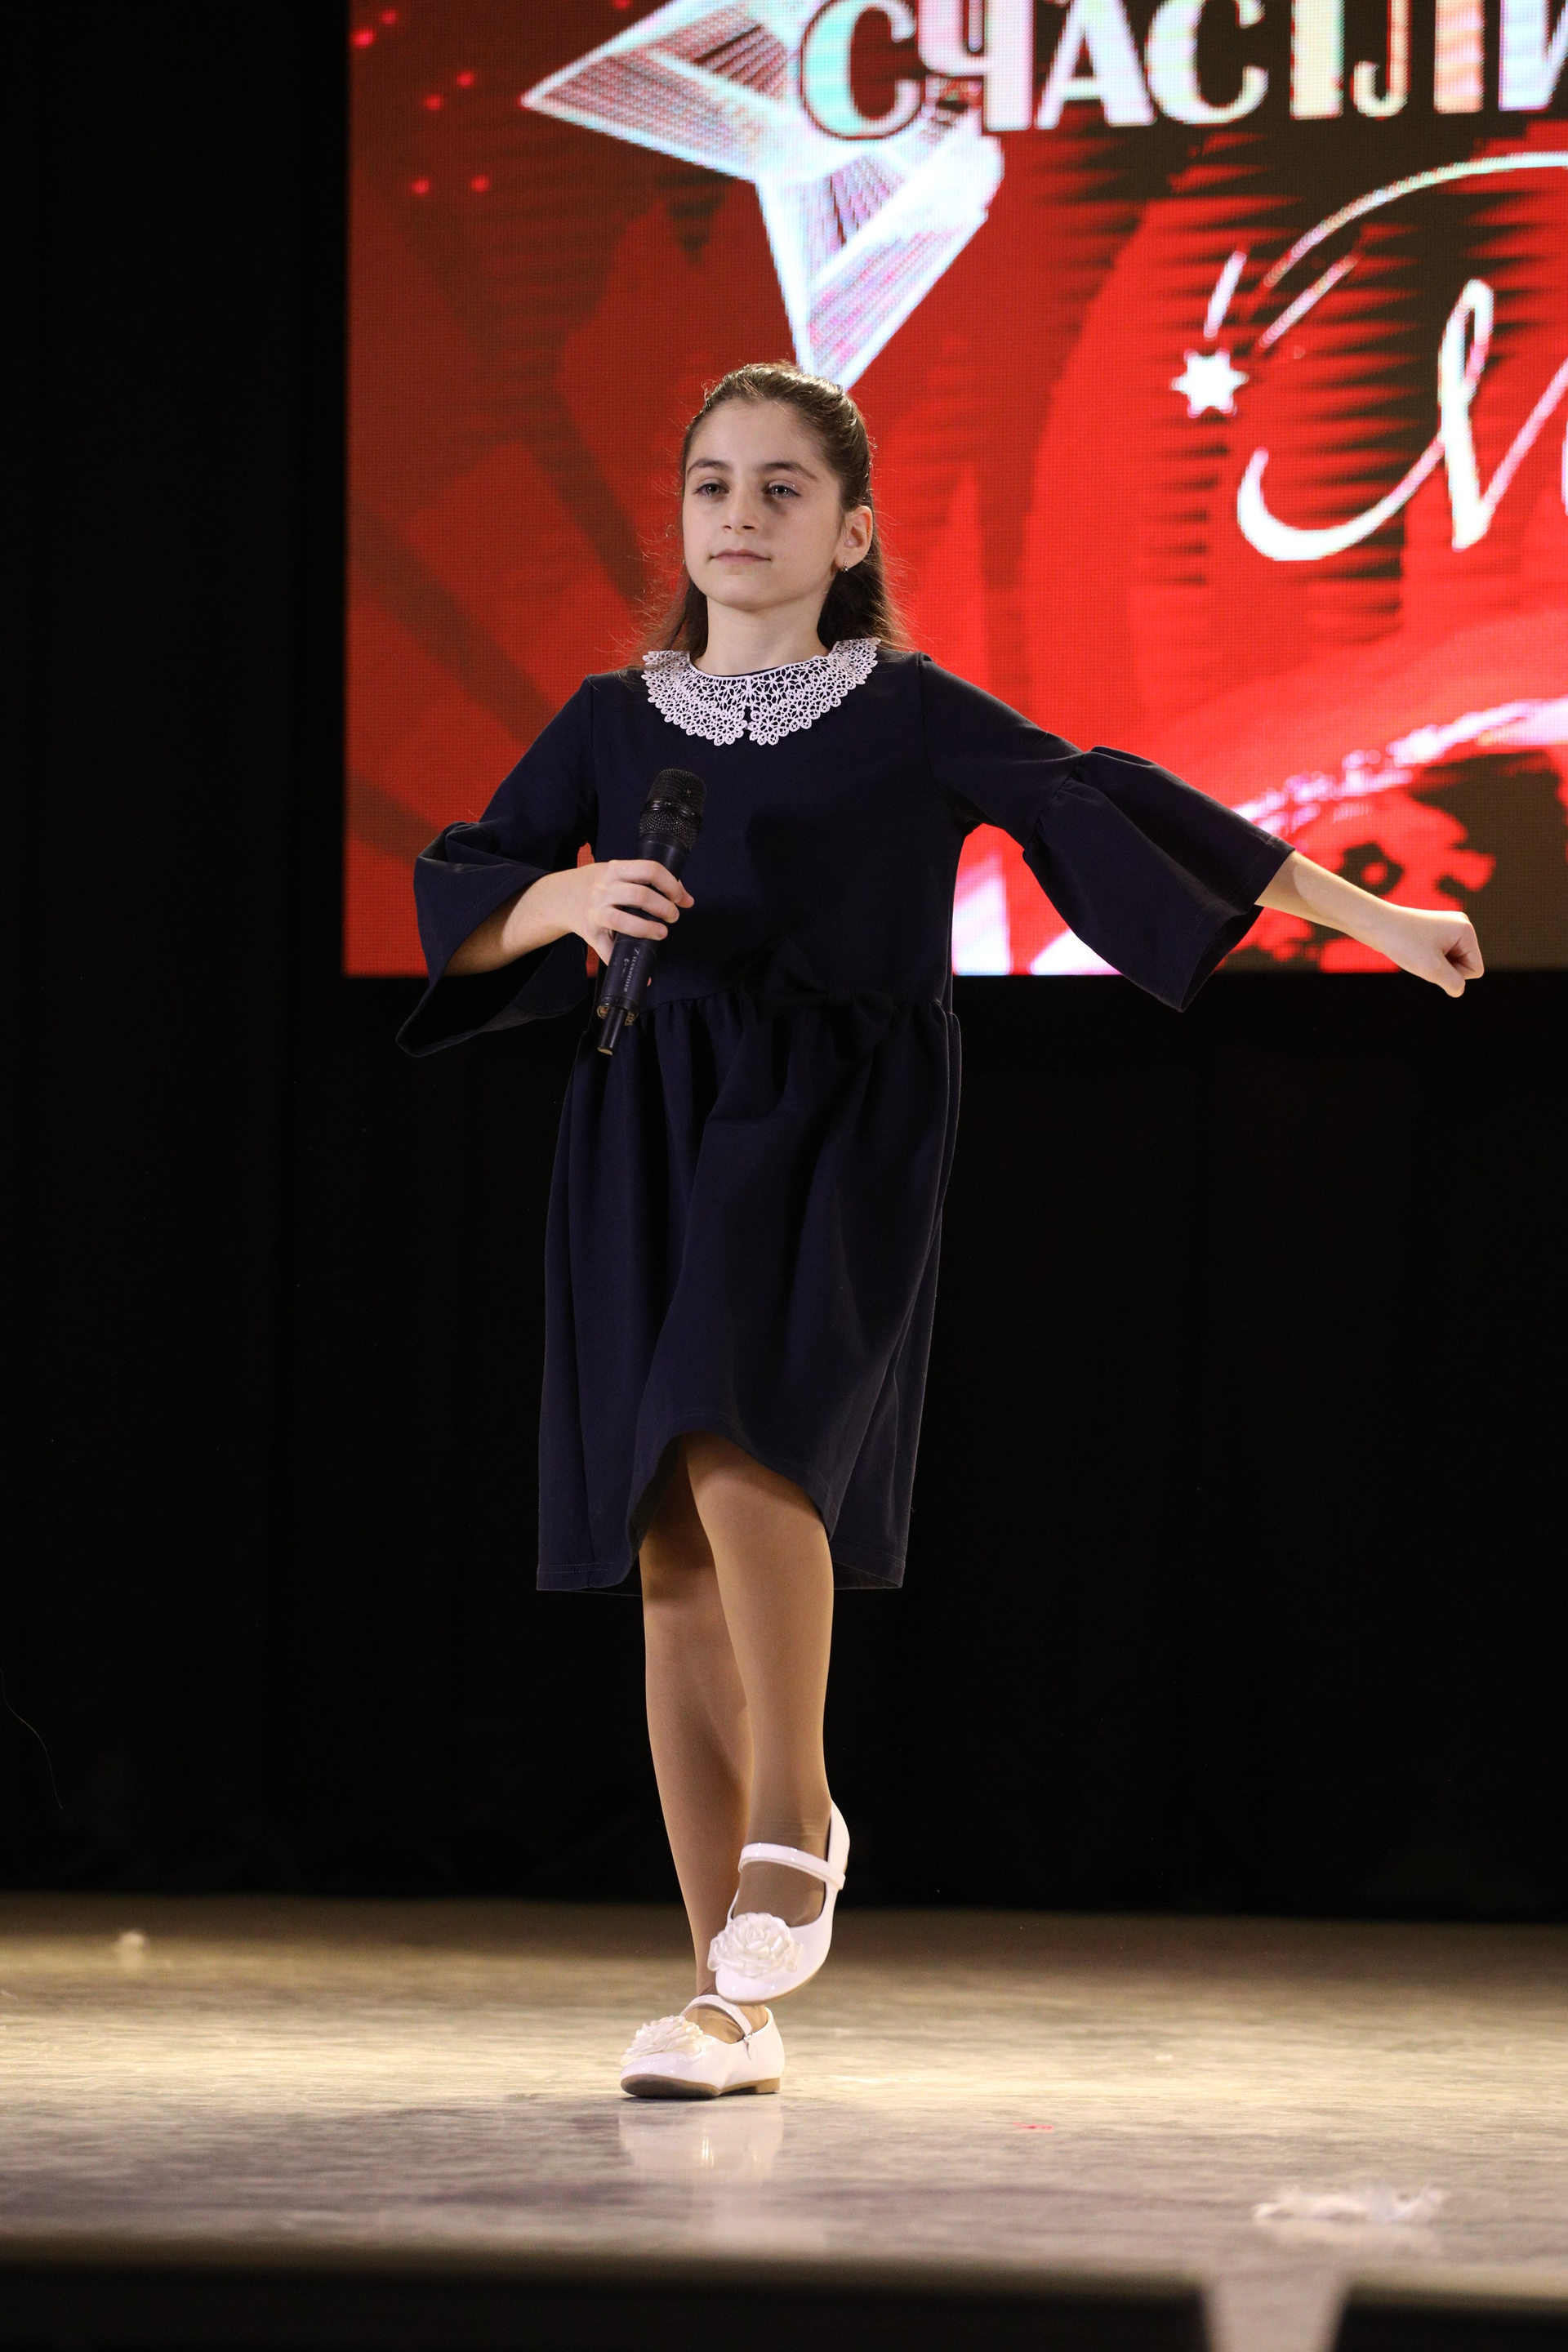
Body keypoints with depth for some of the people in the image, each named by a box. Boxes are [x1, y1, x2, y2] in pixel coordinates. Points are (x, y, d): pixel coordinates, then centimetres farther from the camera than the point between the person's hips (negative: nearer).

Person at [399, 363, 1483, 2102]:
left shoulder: (911, 717, 5)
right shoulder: (613, 723, 13)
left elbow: (1113, 817, 4)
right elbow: (451, 899, 10)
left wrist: (1370, 918, 2)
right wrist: (560, 902, -12)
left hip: (836, 1129, -3)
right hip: (650, 1138, 3)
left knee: (739, 1440, -31)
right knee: (678, 1564, -1)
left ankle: (794, 1815, -15)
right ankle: (732, 1998, 2)